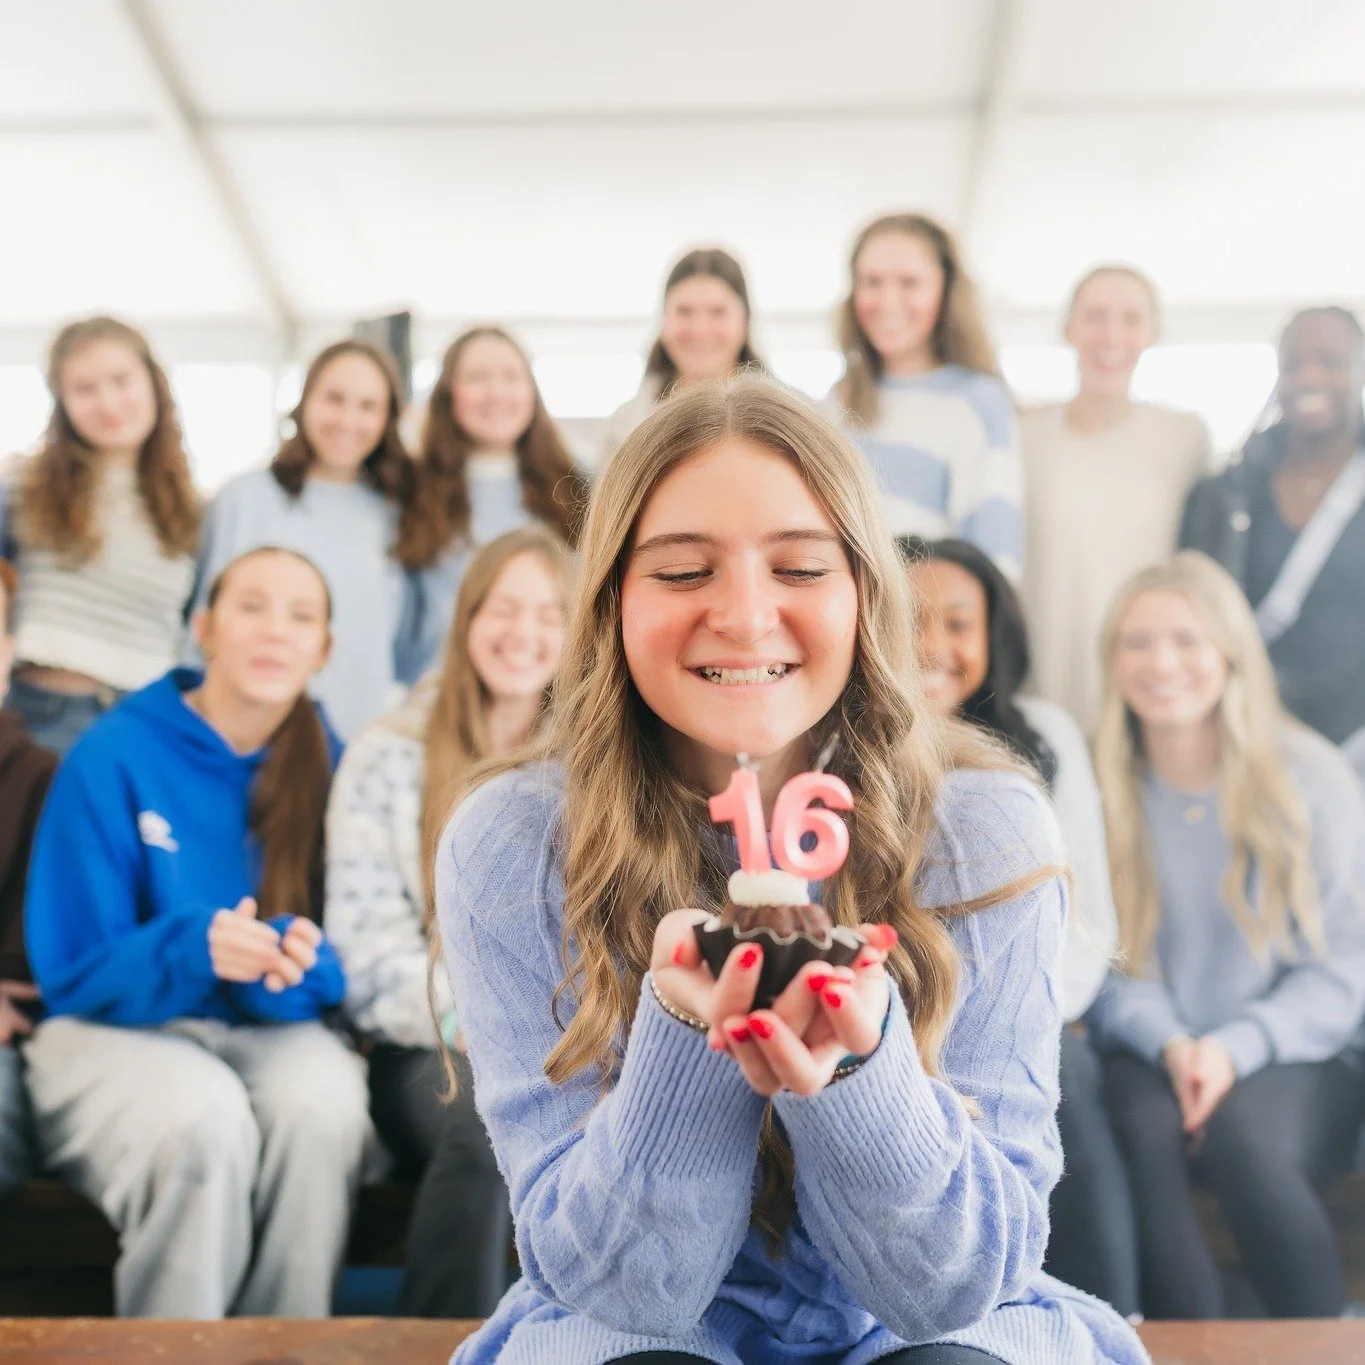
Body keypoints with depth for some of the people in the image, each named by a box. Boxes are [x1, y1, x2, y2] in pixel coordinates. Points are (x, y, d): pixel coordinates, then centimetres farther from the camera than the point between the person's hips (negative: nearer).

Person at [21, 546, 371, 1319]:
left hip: (274, 1030, 2)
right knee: (203, 1117, -34)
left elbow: (344, 963, 3)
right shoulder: (113, 757, -5)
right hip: (119, 1027, -2)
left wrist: (296, 967, -22)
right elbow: (77, 972, -5)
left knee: (325, 1100, -32)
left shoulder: (330, 766, 2)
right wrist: (196, 950, -25)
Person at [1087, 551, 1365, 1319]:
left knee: (1240, 1133, -34)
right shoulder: (1102, 786, 5)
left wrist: (1236, 1048, -16)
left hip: (1292, 1063, -1)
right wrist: (1168, 1044, -15)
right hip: (1150, 1059, 1)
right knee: (1143, 1128, -33)